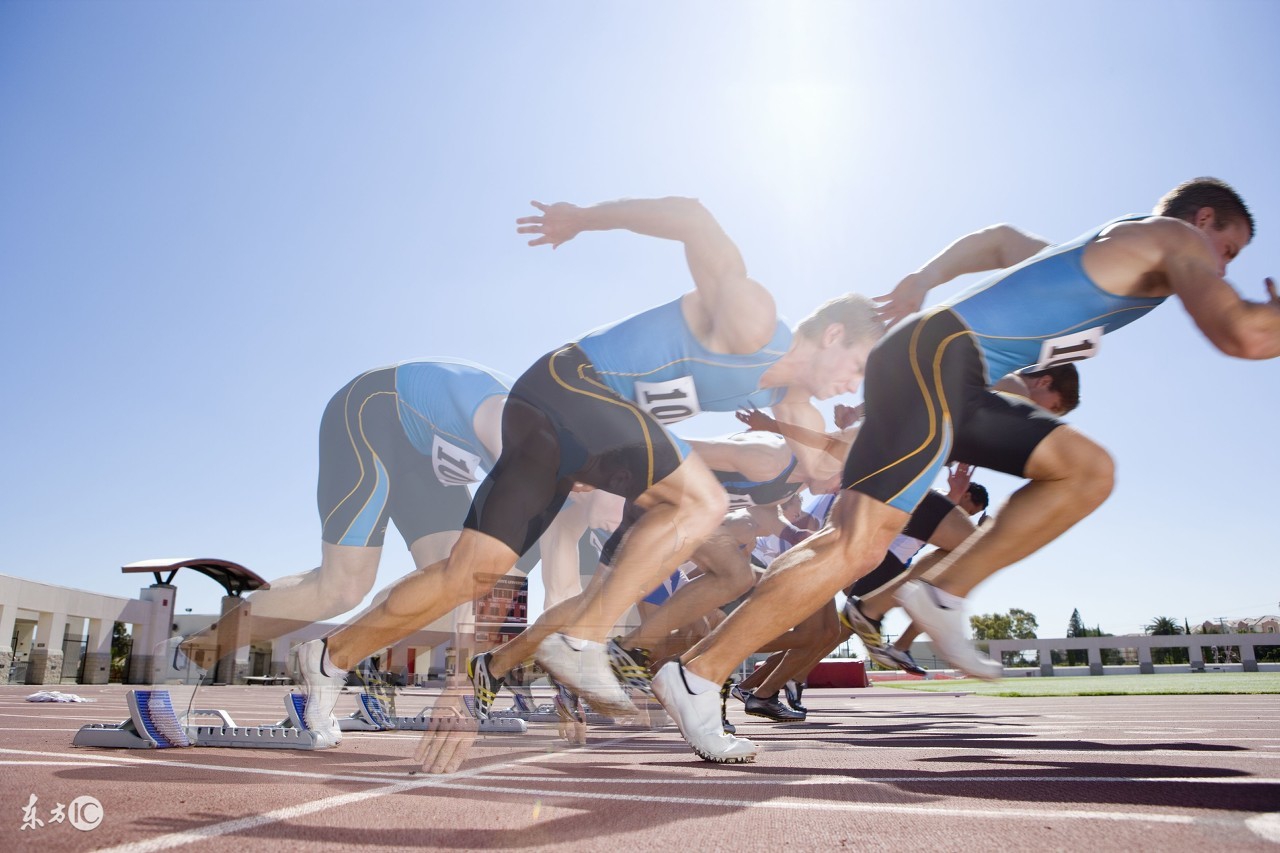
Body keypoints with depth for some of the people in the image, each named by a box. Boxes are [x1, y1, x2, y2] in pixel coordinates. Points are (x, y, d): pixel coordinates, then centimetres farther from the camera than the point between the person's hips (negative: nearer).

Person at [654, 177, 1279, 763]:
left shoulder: (1093, 253, 32)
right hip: (937, 357, -10)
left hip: (950, 378, 10)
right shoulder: (1175, 239, 7)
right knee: (857, 548, -17)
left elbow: (1001, 238, 45)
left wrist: (923, 279, 33)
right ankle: (696, 674, -14)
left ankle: (944, 594, 6)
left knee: (1088, 471, 12)